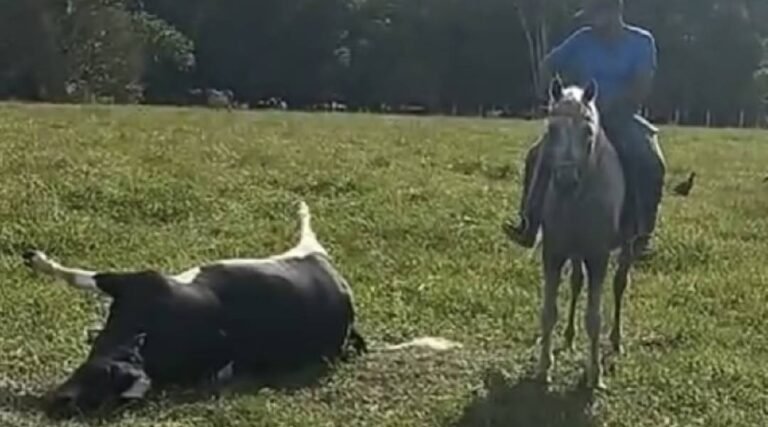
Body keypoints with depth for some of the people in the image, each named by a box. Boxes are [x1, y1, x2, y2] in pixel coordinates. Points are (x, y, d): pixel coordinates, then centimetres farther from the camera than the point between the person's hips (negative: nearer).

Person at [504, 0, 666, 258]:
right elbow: (548, 66, 12)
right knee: (539, 156, -18)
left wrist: (609, 106, -22)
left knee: (650, 163, -30)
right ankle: (530, 225, -11)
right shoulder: (583, 41, 4)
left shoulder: (641, 42, -3)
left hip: (622, 119, -3)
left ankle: (642, 234, -20)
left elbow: (641, 89, -12)